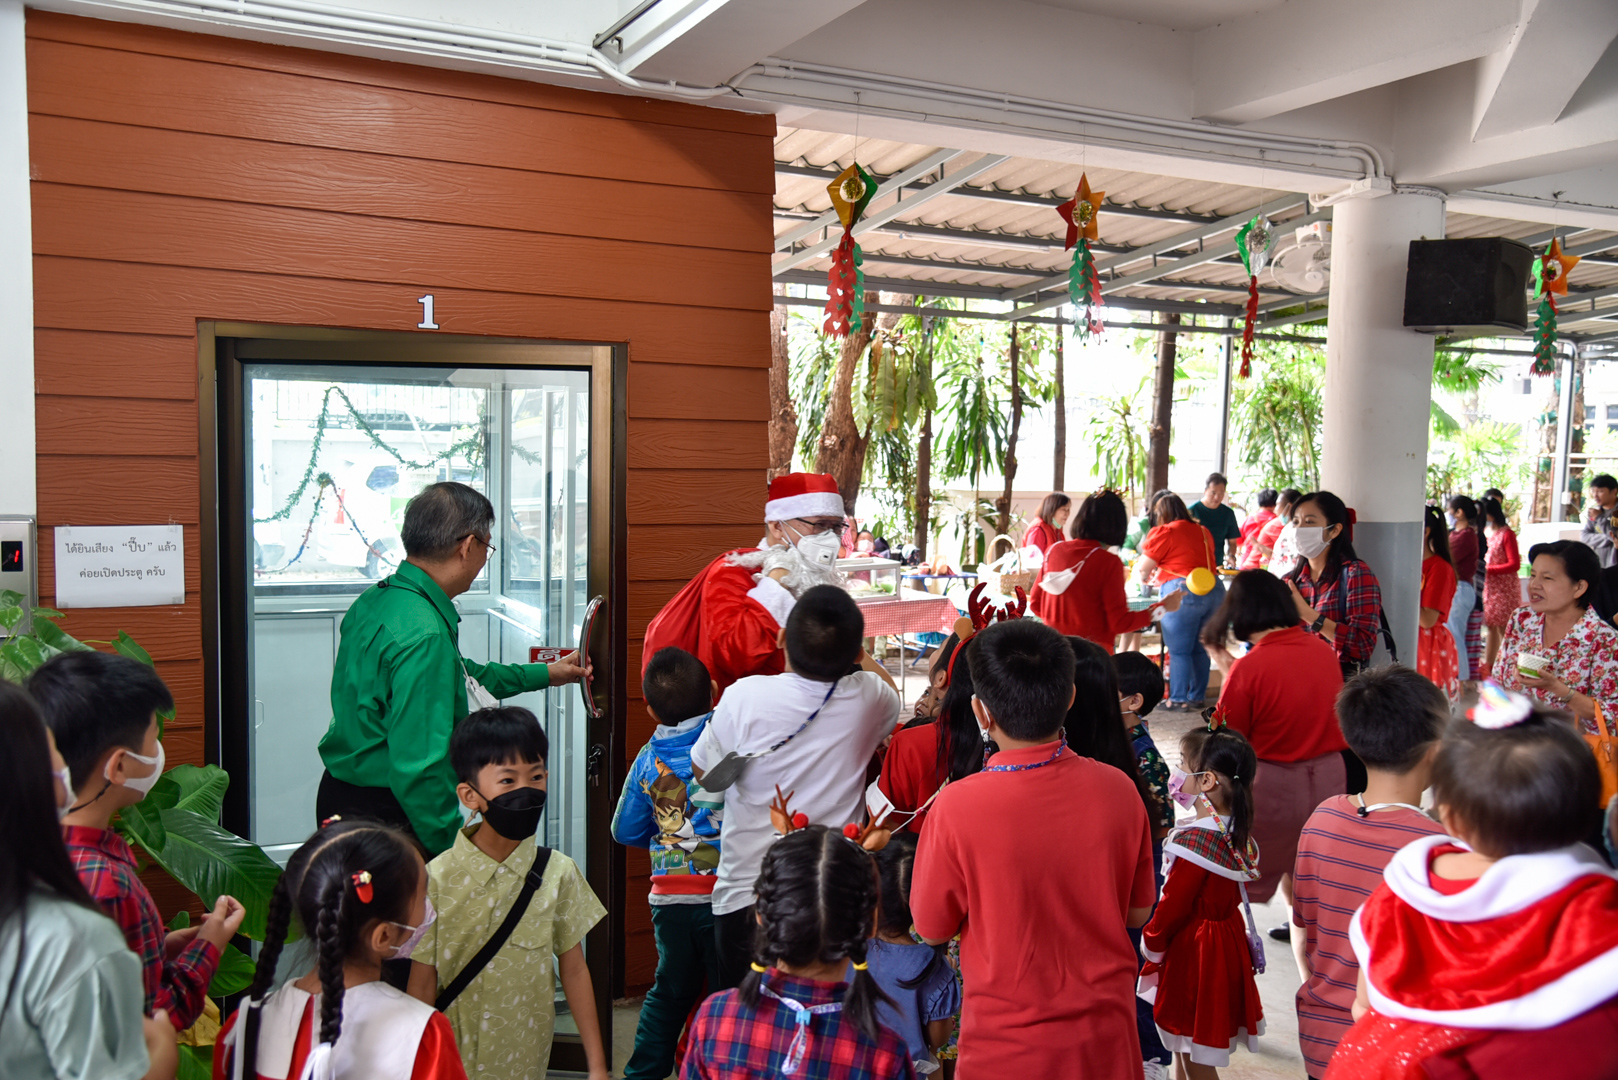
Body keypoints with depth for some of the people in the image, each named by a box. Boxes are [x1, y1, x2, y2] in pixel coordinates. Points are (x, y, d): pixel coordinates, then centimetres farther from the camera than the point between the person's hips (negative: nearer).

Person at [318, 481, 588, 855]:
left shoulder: (374, 600, 7)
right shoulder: (424, 635, -25)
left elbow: (459, 676, 23)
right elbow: (419, 766, -27)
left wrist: (542, 675, 32)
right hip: (388, 819, -10)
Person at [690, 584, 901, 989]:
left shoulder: (744, 697, -15)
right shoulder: (868, 698, -9)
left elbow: (703, 771, 3)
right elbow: (893, 701, 19)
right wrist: (846, 643, 23)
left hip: (745, 894, -1)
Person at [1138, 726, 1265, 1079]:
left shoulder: (1197, 838, -27)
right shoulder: (1237, 830, 0)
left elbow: (1173, 904, -19)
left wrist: (1151, 943, -2)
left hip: (1192, 950, -9)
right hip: (1226, 938, 9)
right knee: (1185, 1048, 23)